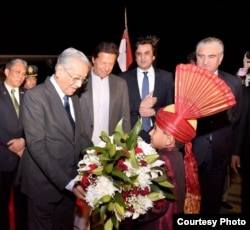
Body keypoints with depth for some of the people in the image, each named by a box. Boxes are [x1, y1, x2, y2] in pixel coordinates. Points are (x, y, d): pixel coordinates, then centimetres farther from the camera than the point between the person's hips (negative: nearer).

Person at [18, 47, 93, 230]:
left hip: (70, 181, 7)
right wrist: (67, 182, -25)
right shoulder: (35, 96, -16)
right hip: (44, 183, -6)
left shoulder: (74, 98, 8)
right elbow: (37, 146, -21)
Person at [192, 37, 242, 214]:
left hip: (219, 153, 2)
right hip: (189, 150, -1)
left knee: (212, 202, 16)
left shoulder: (233, 82, 1)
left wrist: (233, 151, 9)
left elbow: (235, 118, 8)